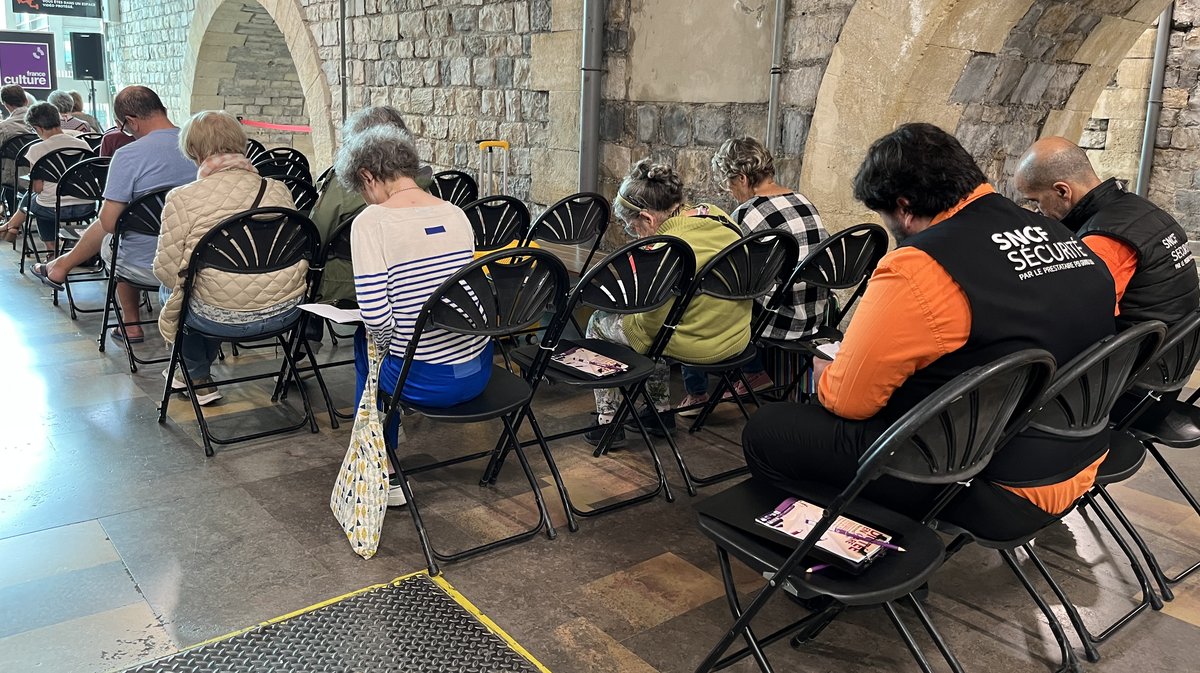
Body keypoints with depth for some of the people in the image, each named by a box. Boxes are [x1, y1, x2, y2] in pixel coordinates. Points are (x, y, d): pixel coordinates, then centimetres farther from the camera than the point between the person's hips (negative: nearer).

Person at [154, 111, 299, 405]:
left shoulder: (183, 199, -11)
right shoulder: (279, 190, -1)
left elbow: (166, 270, -7)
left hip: (223, 320, -4)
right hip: (287, 311, 4)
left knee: (168, 290, 28)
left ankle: (199, 380, 41)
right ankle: (200, 374, 50)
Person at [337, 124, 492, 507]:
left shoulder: (371, 221, -13)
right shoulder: (456, 214, 5)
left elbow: (375, 314, -20)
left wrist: (386, 347, 2)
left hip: (427, 381, -5)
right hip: (479, 371, 6)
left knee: (365, 344, 29)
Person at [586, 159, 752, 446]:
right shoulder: (717, 216, -2)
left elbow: (656, 322, -20)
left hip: (696, 346, -8)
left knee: (598, 323, 10)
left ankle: (608, 421, 15)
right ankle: (661, 411, 36)